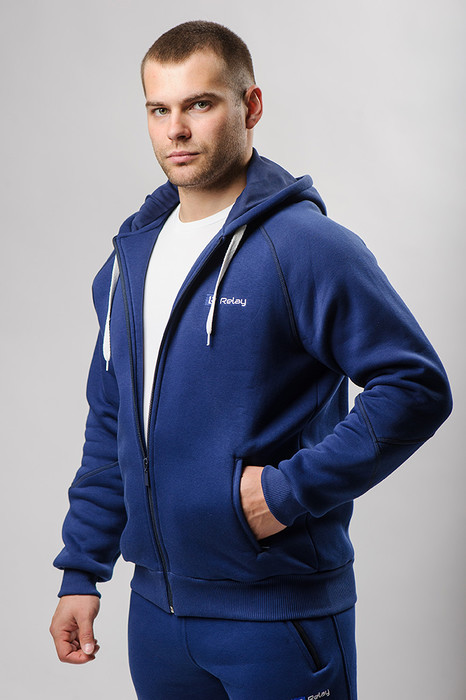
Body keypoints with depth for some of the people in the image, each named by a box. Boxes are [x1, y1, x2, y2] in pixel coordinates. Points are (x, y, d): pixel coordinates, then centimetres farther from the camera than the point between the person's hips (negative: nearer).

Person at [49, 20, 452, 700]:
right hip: (156, 608, 6)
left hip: (279, 617, -6)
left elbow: (417, 387, -16)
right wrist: (81, 572, 11)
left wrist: (291, 489, -19)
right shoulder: (132, 255, 8)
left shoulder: (306, 246, -13)